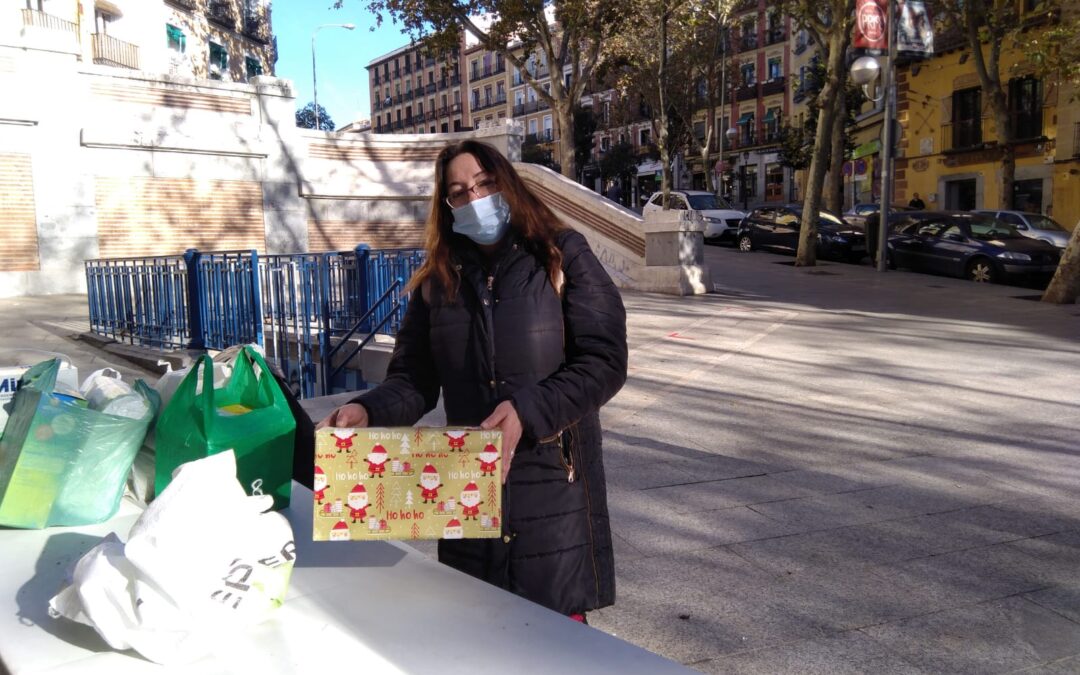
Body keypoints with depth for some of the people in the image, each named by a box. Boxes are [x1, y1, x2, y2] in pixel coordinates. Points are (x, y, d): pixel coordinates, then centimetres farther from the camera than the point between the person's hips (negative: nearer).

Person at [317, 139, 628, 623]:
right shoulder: (437, 280, 9)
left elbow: (604, 362, -9)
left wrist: (529, 411, -23)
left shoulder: (561, 257, -2)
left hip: (555, 482, -3)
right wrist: (367, 410, -13)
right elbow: (413, 381, 7)